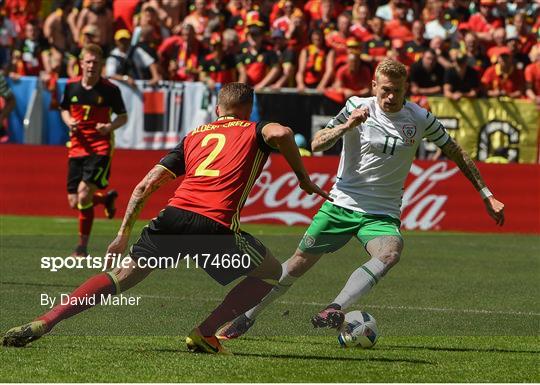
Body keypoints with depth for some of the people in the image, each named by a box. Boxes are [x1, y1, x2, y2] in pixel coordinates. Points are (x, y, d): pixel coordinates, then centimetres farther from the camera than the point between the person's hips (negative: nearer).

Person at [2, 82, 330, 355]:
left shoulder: (194, 136, 28)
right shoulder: (254, 132, 19)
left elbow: (146, 186, 21)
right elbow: (281, 133, -8)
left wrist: (124, 234, 26)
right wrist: (304, 180, 4)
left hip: (174, 214, 4)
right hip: (217, 225, -4)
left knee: (125, 275, 10)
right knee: (271, 272, 19)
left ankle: (45, 322, -5)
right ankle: (206, 334, 8)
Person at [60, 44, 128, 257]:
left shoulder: (110, 89, -7)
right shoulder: (71, 86, 3)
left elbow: (123, 117, 2)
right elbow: (65, 110, 18)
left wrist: (109, 127, -19)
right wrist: (69, 122, -4)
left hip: (101, 149, -5)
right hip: (77, 148, 5)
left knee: (84, 192, -21)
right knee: (74, 203, 3)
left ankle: (82, 245, -7)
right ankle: (106, 198, 38)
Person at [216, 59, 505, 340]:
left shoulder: (420, 119, -3)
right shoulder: (358, 107, -6)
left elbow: (455, 153, 9)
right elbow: (317, 144, -10)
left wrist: (487, 196, 9)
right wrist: (346, 126, -29)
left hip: (382, 215, 0)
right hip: (342, 204, 0)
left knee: (390, 253, -33)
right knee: (299, 263, 3)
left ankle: (336, 309, -43)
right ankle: (246, 318, 22)